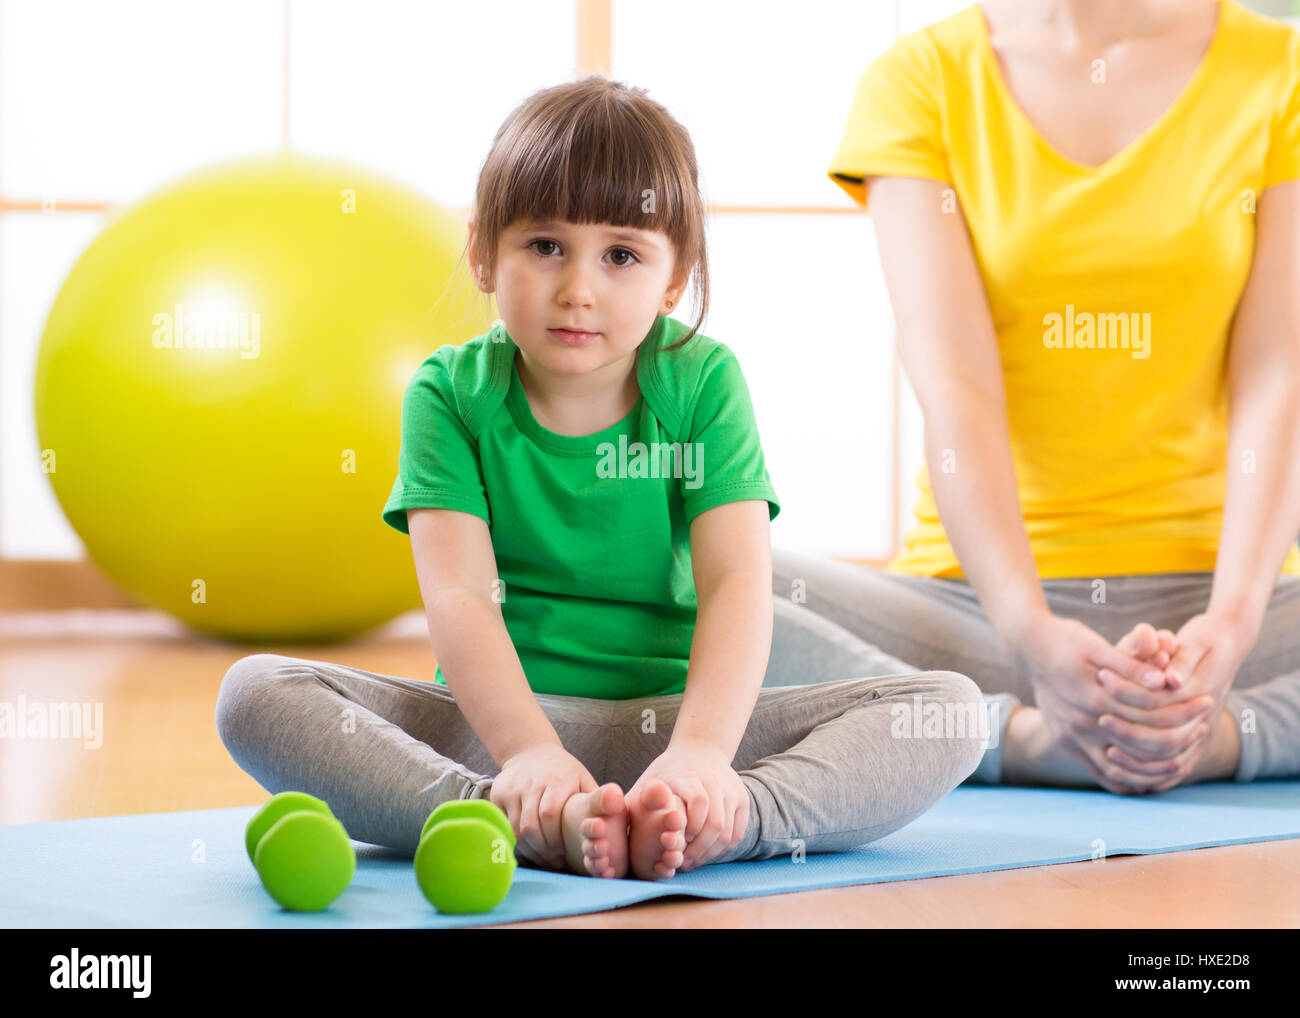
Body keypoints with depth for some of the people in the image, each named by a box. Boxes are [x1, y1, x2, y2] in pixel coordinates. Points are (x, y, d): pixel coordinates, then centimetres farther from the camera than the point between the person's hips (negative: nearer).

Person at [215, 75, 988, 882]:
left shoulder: (702, 383, 1)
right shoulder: (452, 392, -1)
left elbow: (737, 582, -11)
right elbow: (458, 595, -14)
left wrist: (702, 748, -30)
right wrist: (528, 751, -33)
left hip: (667, 715, 1)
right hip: (496, 718, 0)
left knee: (953, 708, -20)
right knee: (256, 693, -26)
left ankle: (713, 823, -43)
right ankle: (531, 826, -42)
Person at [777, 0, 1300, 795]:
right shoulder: (918, 76, 4)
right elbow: (955, 392, -8)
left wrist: (1234, 620, -22)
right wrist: (1033, 636, -24)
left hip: (1211, 588, 0)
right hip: (980, 598, 0)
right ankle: (1036, 736, -31)